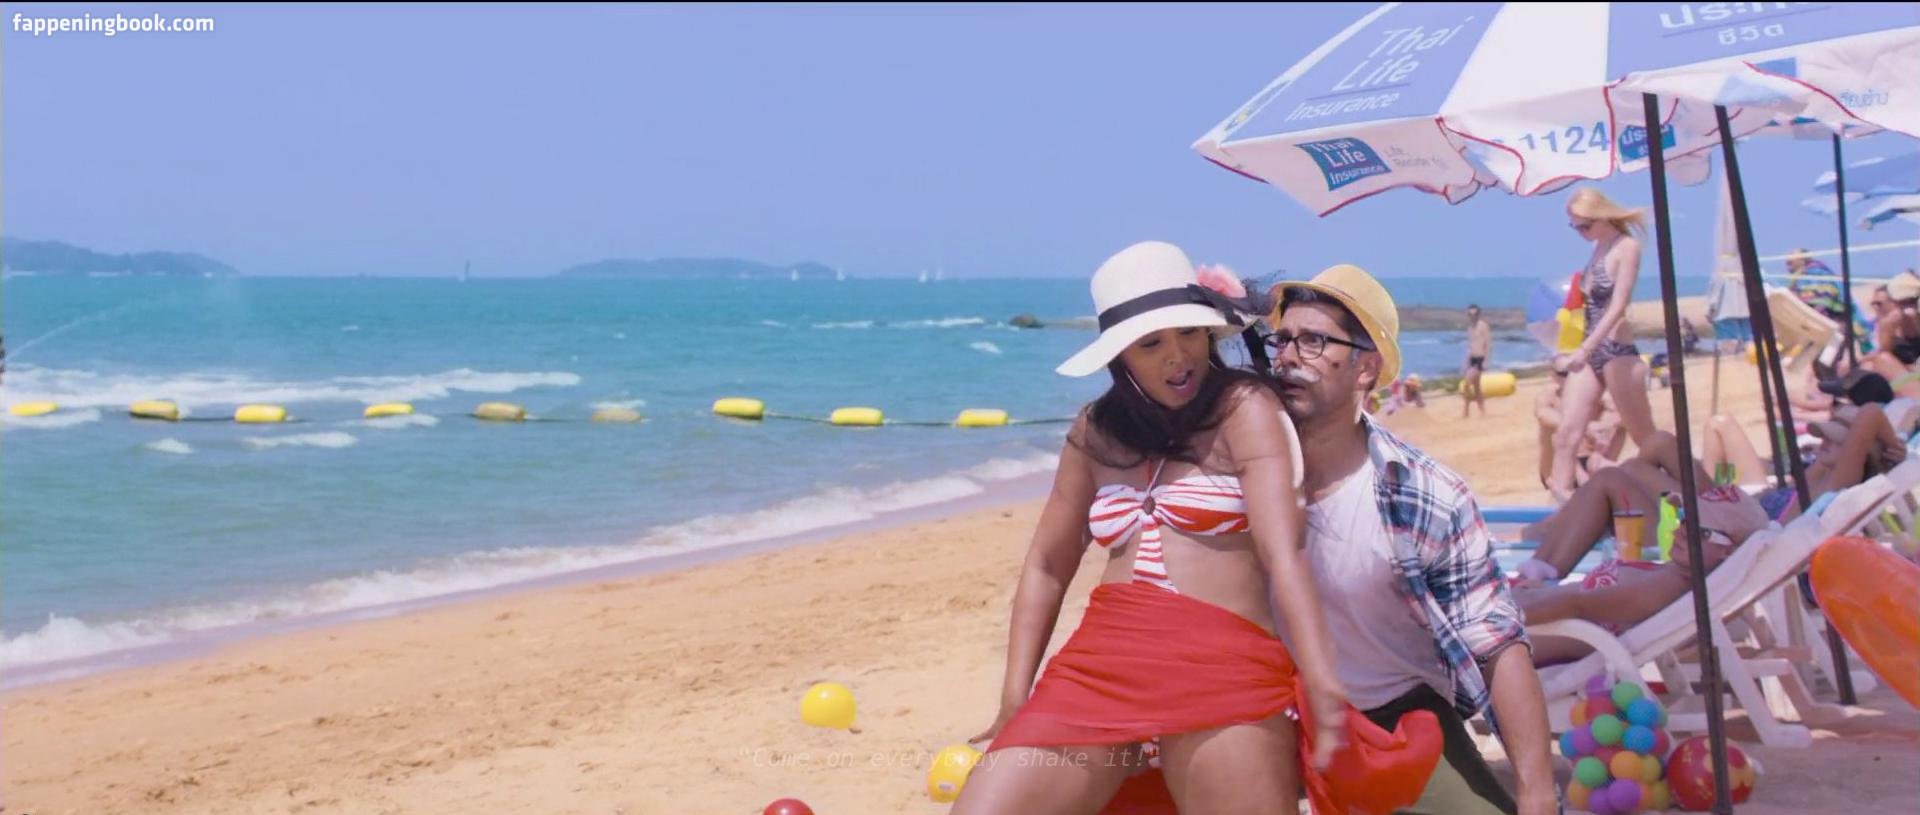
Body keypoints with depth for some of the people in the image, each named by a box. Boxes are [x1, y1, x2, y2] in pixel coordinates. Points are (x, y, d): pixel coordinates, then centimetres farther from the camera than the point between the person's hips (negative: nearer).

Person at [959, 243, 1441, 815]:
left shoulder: (1244, 407, 3)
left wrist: (1324, 687, -21)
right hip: (1095, 668, 4)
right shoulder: (1096, 432, 16)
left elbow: (1282, 551, -10)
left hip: (1224, 669, -3)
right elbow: (1047, 567, 20)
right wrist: (1015, 702, 10)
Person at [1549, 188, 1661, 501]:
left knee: (1645, 438, 4)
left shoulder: (1626, 247, -9)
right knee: (1567, 433, -3)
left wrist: (1587, 347, -28)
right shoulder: (1598, 248, 13)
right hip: (1591, 353, 7)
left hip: (1617, 352, -7)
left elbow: (1618, 306, -19)